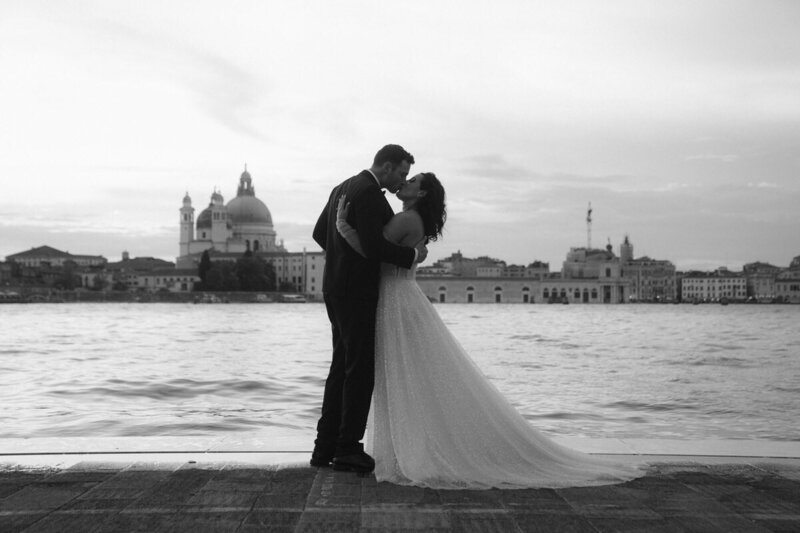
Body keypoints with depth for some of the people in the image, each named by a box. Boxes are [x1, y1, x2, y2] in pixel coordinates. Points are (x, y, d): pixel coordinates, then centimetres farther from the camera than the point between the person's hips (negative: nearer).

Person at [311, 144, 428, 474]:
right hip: (356, 292, -10)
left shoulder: (343, 188, 15)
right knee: (361, 368, -4)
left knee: (342, 366, 13)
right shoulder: (369, 192, -15)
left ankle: (326, 447, 15)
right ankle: (348, 449, -1)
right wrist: (413, 255, -10)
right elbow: (375, 245, -23)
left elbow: (320, 232, 22)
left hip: (337, 288, 10)